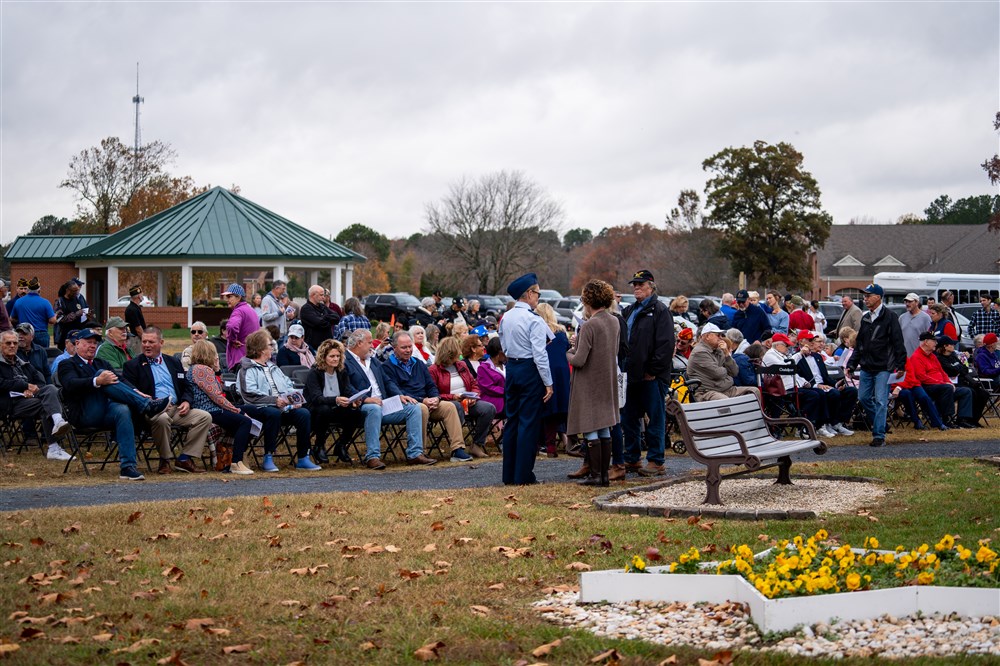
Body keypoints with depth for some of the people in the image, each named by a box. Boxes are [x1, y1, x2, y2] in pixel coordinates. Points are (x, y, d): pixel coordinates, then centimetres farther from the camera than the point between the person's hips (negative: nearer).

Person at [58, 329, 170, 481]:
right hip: (84, 415, -4)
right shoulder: (67, 365, 13)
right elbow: (71, 384, -10)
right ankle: (147, 406, -34)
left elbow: (120, 380, 14)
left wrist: (135, 392, -9)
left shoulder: (101, 364, 31)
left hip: (106, 413, 4)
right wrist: (97, 381, -28)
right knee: (101, 373, -25)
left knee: (123, 410, -33)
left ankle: (128, 467, -41)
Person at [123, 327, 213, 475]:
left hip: (177, 409, 5)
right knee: (162, 418, -39)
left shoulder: (173, 362, 21)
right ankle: (165, 461, -19)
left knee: (205, 417, -15)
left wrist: (186, 401, 1)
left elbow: (187, 387, 23)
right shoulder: (133, 365, 6)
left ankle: (185, 459, -11)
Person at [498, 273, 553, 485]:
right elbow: (540, 354, -18)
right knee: (529, 423, -3)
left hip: (511, 368, 8)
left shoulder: (505, 318, 7)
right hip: (530, 371, -8)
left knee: (512, 420, 12)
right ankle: (523, 475, -2)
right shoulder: (534, 320, -16)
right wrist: (548, 383, -14)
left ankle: (509, 474, 16)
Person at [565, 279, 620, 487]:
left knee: (590, 431, -2)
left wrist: (569, 353, 0)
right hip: (608, 382, 8)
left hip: (588, 384, -8)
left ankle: (595, 474, -1)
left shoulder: (589, 326, -19)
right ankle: (605, 474, 15)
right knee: (605, 429, 12)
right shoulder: (614, 322, 4)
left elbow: (579, 361, -22)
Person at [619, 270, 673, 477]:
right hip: (632, 374, 8)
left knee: (656, 419, -2)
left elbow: (666, 344, -13)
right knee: (628, 419, 12)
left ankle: (656, 461, 1)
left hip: (652, 376, -8)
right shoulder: (629, 312, 18)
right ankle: (631, 458, 21)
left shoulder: (660, 311, -6)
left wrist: (653, 371, -16)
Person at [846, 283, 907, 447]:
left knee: (880, 401, -8)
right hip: (866, 367, 7)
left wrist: (900, 366, -13)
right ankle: (878, 424, 28)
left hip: (883, 367, -7)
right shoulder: (865, 318, 14)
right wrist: (852, 364, 13)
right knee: (863, 398, 9)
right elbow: (859, 344, 20)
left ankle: (879, 435, -6)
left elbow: (898, 343, -9)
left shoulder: (889, 317, -6)